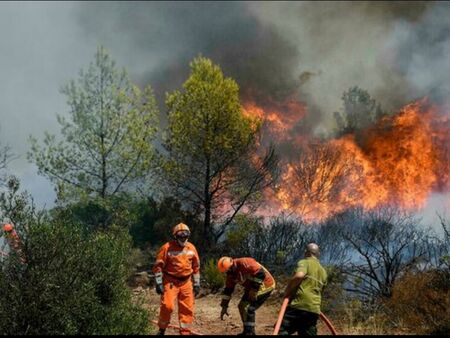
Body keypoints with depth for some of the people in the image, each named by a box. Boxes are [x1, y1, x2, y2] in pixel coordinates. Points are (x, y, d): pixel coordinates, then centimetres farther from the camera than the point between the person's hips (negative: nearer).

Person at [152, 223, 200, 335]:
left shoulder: (191, 248, 4)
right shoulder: (167, 248, -10)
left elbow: (196, 267, 13)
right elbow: (158, 266, -7)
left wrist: (197, 284, 11)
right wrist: (159, 283, -12)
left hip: (186, 282, 4)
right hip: (170, 282, -4)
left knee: (187, 308, 4)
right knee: (167, 306, -15)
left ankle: (185, 332, 16)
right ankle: (162, 330, 5)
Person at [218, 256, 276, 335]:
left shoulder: (245, 263, -29)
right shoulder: (231, 274, -1)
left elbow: (260, 274, -31)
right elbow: (228, 290, 6)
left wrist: (254, 290, -27)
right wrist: (224, 307, 5)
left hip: (265, 285, -9)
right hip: (252, 288, 9)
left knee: (249, 308, -15)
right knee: (242, 306, 11)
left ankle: (250, 332, -5)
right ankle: (247, 331, 23)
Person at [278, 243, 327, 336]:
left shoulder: (304, 262, 2)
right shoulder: (323, 271, 24)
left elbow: (299, 276, -19)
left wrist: (287, 291, -8)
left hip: (299, 305, -7)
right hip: (314, 309, 7)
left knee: (282, 331, -6)